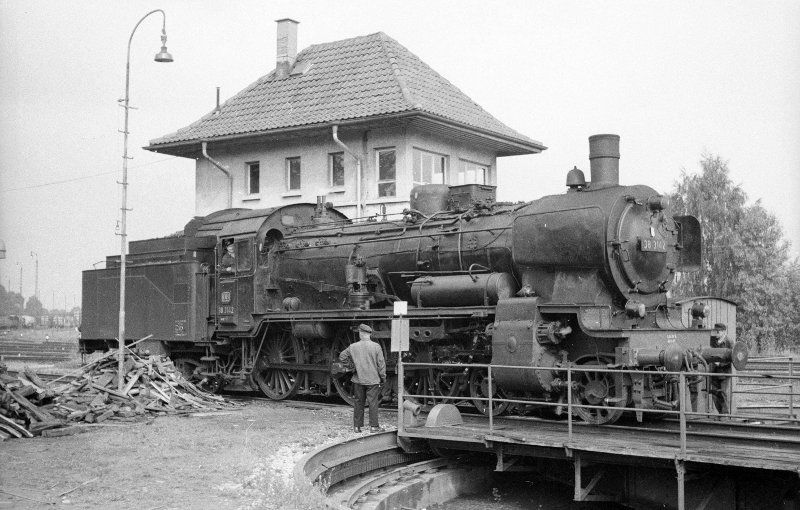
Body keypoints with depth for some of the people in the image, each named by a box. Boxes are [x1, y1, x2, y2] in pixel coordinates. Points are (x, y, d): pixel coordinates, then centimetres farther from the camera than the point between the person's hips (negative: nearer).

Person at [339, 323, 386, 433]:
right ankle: (374, 426, 5)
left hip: (358, 380, 2)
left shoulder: (353, 347, -2)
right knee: (373, 403, 3)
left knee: (359, 403, 11)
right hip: (373, 379, -2)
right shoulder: (376, 347, -9)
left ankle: (357, 426, 14)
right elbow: (381, 364, -6)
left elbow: (342, 357, 7)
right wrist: (383, 378, 3)